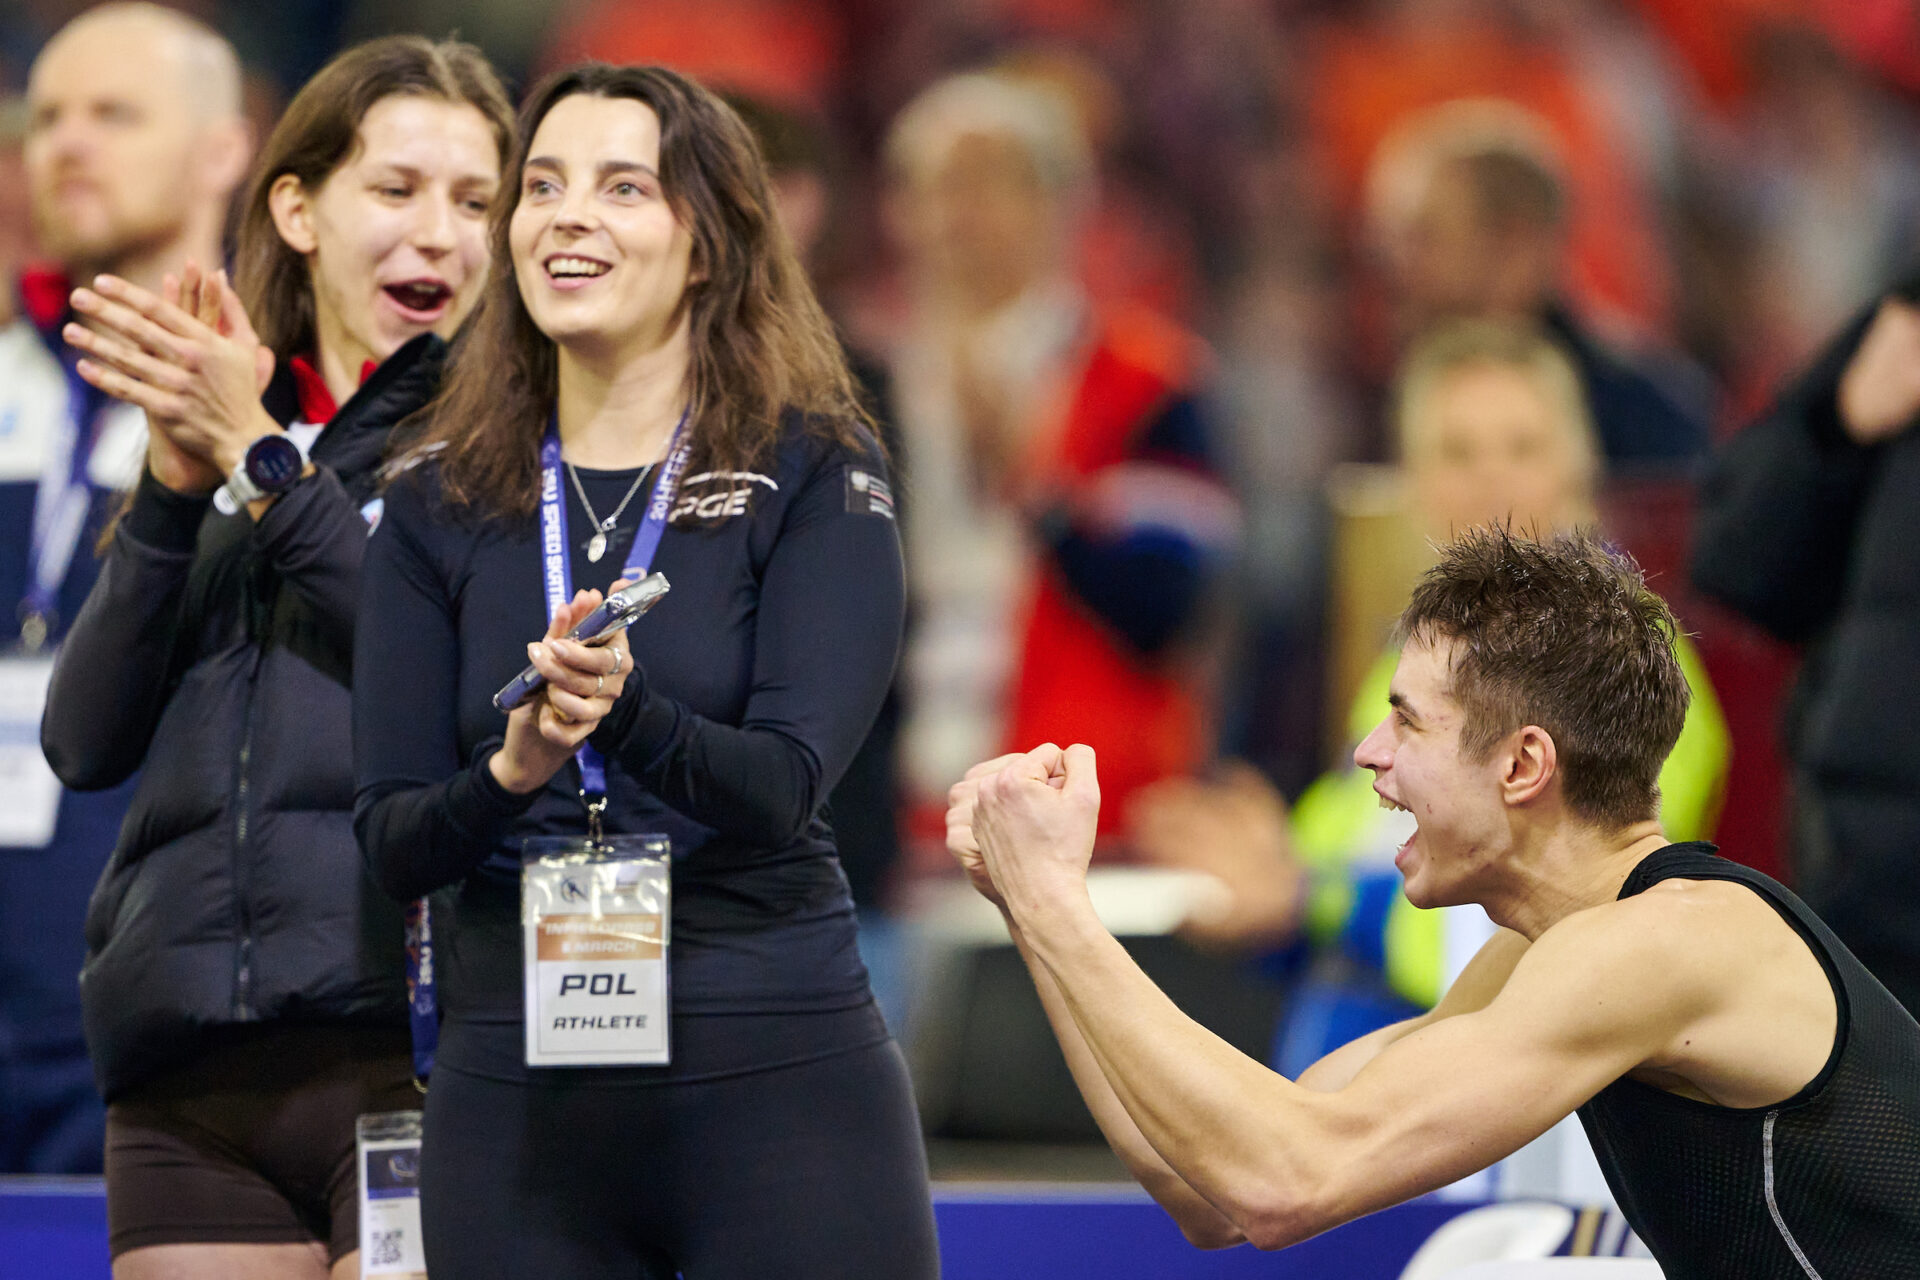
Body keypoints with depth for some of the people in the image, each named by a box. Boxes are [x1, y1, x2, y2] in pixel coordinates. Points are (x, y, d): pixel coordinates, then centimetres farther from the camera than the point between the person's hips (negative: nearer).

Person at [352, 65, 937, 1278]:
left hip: (778, 1083, -3)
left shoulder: (813, 472, 0)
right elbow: (391, 840, 3)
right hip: (512, 1093, 3)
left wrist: (622, 711, -31)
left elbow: (785, 787, -12)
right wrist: (508, 776, -19)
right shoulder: (438, 505, 9)